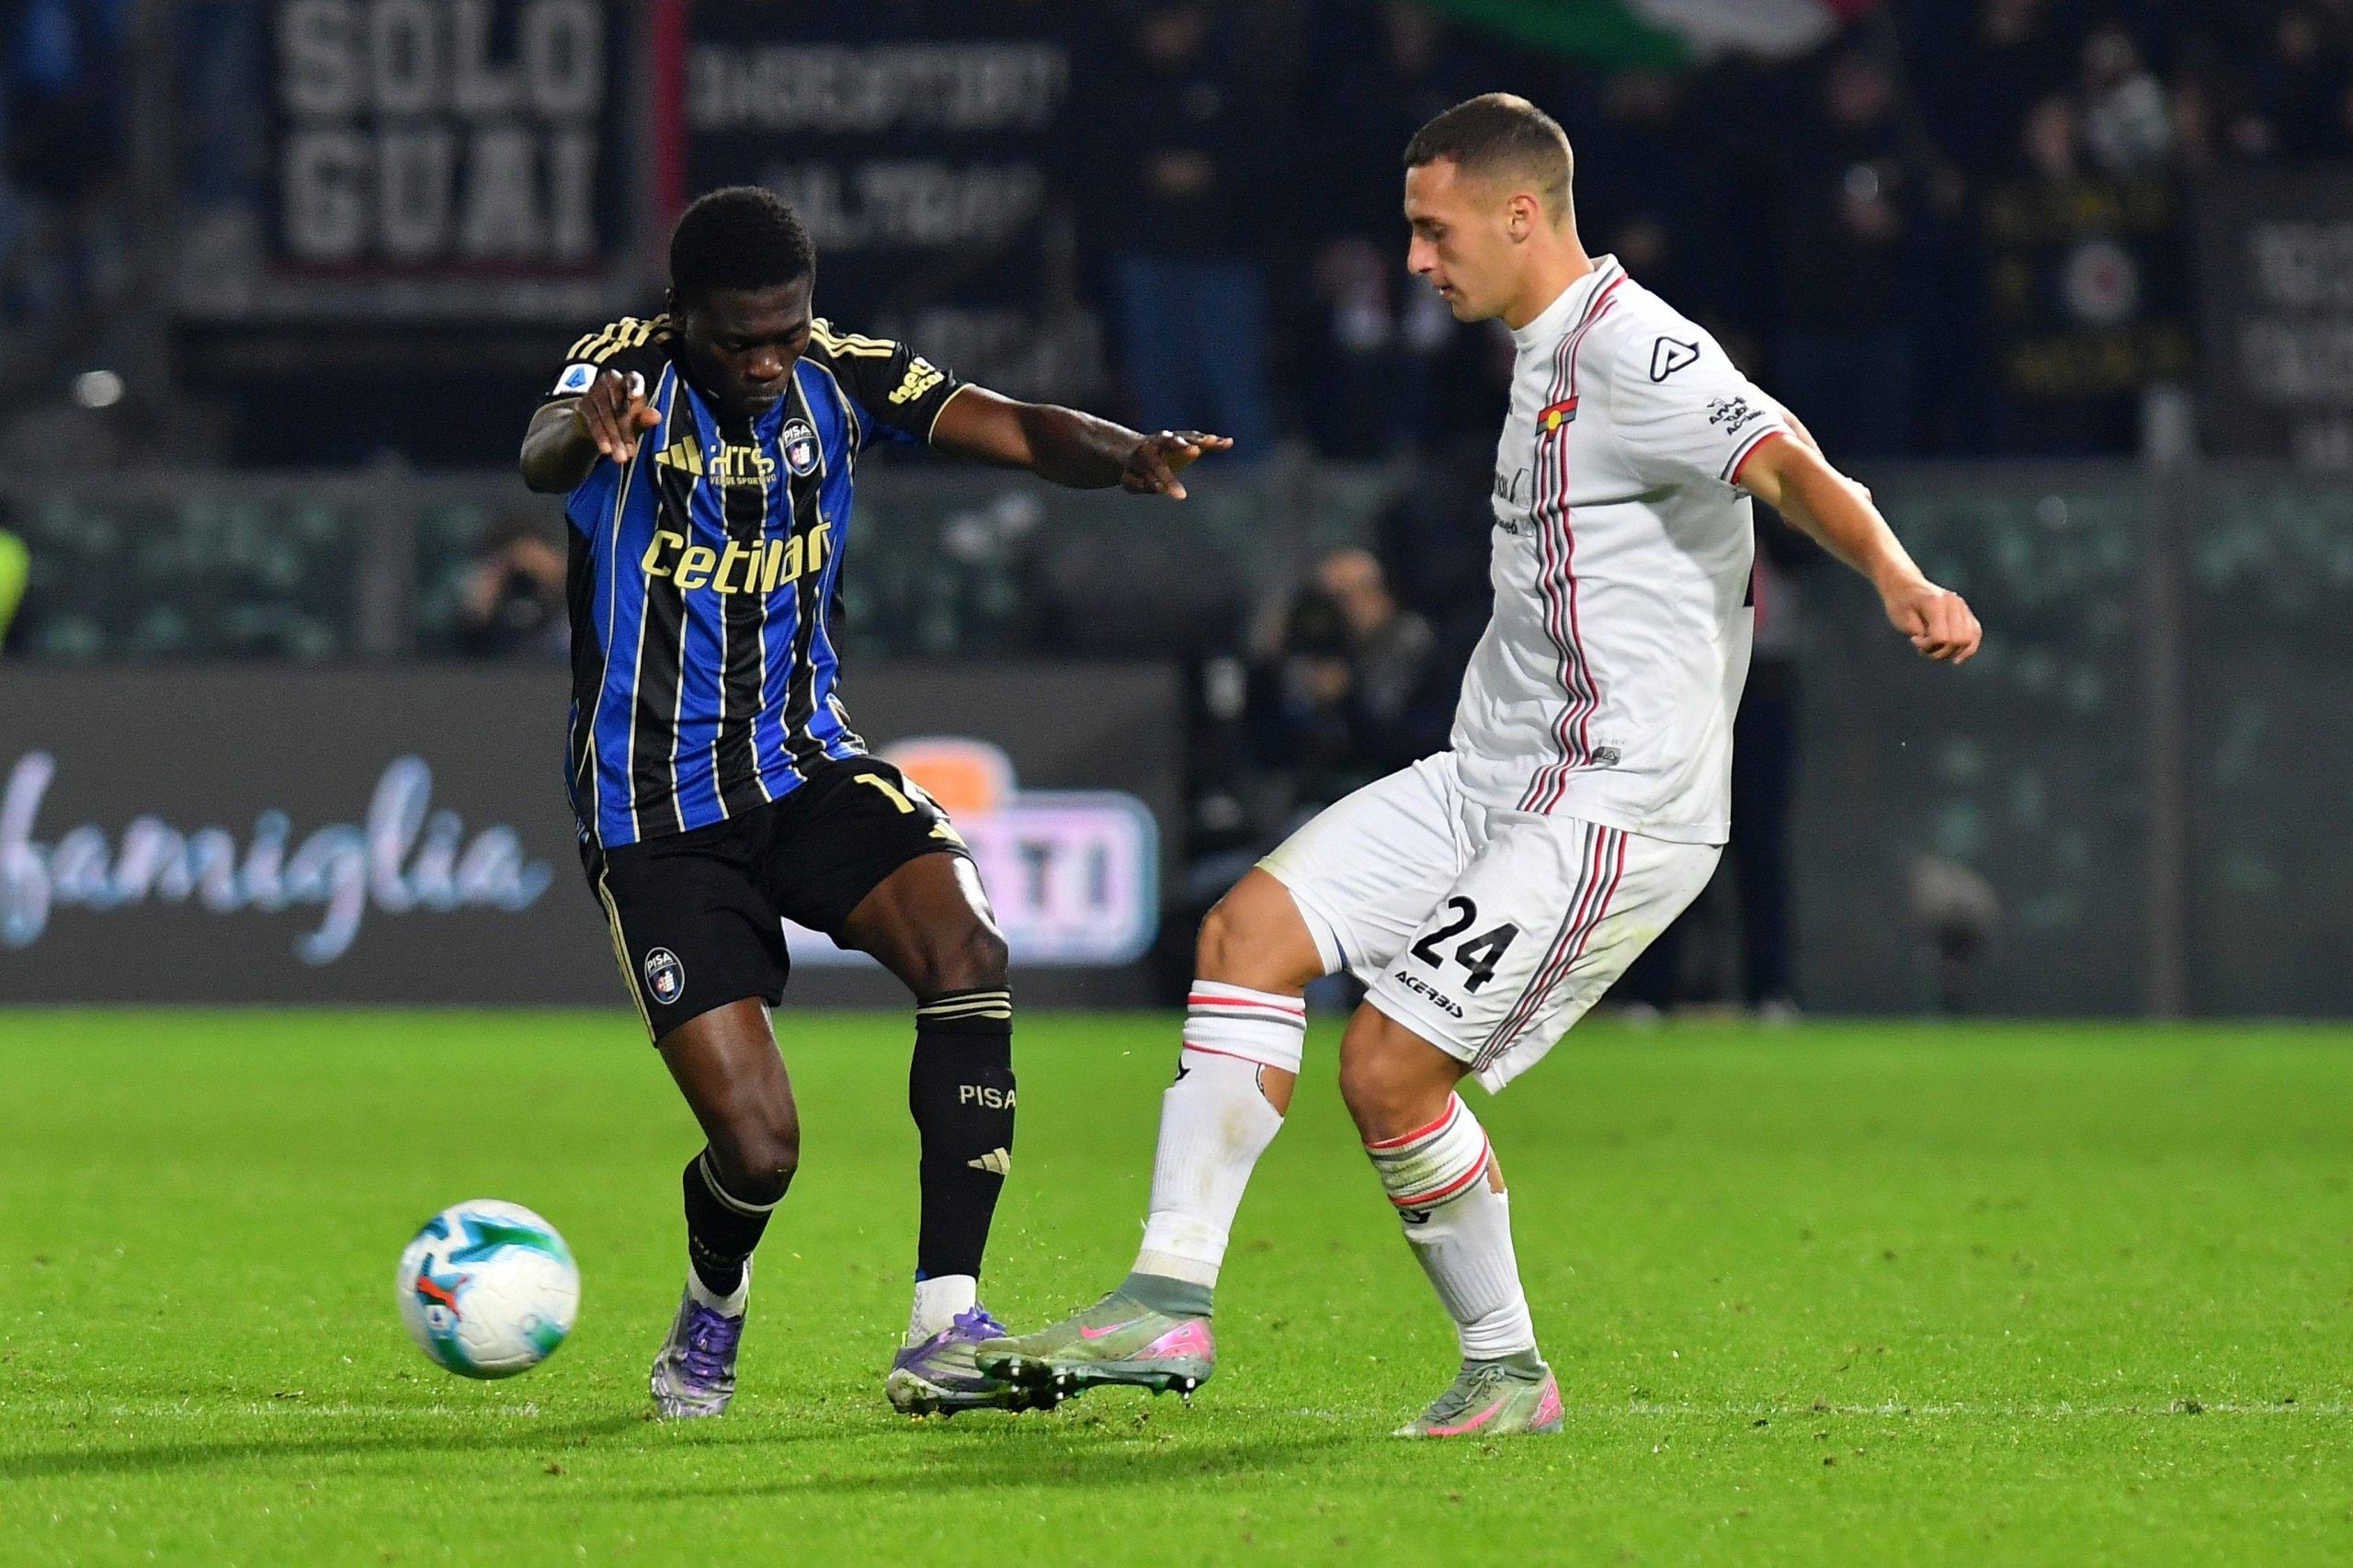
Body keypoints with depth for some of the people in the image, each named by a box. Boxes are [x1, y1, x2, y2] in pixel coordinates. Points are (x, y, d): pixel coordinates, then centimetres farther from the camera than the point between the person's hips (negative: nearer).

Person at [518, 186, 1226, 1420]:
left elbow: (1018, 432, -12)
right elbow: (544, 453, -37)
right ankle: (711, 1317, 25)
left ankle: (943, 1333, -22)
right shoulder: (631, 377, -14)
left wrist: (1124, 455, -36)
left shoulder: (842, 379, -2)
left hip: (806, 765, 4)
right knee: (758, 1144, -13)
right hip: (655, 814, -4)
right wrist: (586, 432, -63)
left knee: (966, 954, -26)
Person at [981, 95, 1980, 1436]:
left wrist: (1900, 581, -48)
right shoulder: (1550, 355, 15)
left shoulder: (1637, 356, -16)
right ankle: (1172, 1300, -1)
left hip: (1615, 809, -10)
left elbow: (1795, 470, -32)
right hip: (1488, 780, 10)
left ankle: (1507, 1372, 7)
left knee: (1388, 1067, -13)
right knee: (1253, 929, -1)